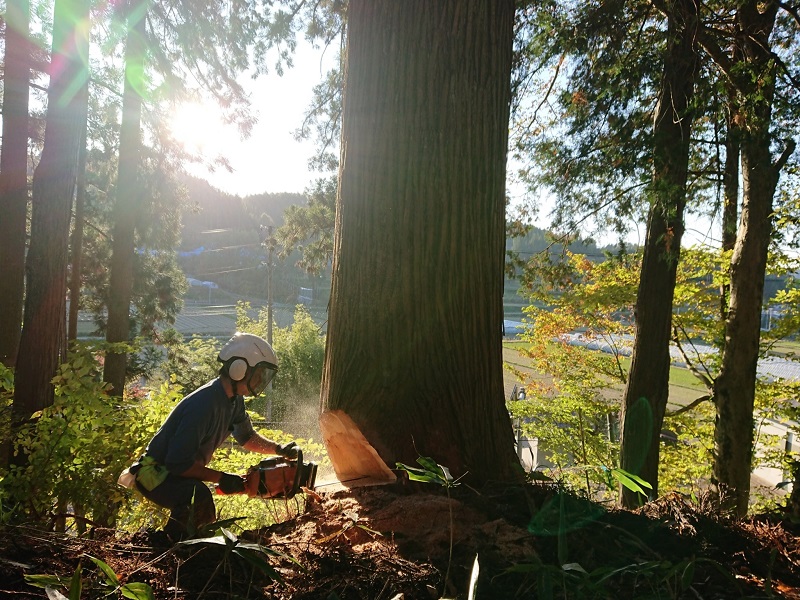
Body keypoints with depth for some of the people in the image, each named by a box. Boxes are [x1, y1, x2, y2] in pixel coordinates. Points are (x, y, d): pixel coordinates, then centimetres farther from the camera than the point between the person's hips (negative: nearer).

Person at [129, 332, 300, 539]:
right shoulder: (204, 405, -31)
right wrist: (220, 478, -25)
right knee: (199, 496, -35)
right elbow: (178, 463, -31)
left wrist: (278, 448, -1)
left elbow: (246, 436, 14)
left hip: (178, 471, 10)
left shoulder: (234, 399, -2)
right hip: (155, 473, -10)